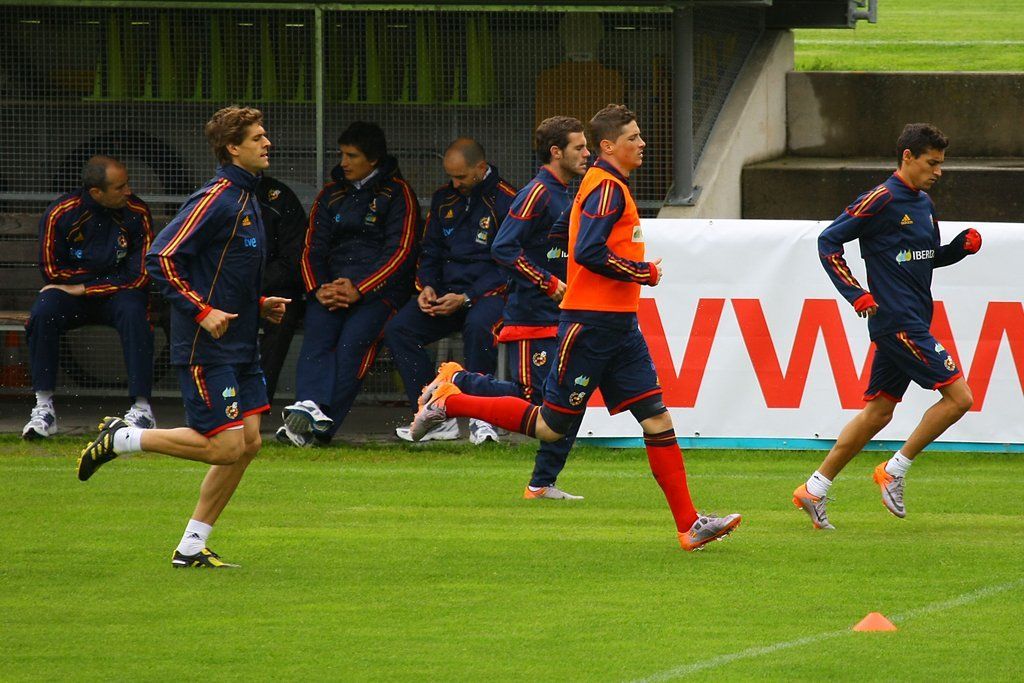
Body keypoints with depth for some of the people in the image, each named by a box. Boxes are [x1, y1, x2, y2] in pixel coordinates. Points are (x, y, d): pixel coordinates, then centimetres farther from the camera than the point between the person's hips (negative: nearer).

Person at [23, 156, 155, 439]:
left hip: (119, 294, 0)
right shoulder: (59, 214, -13)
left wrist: (83, 288, -16)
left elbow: (138, 276, -11)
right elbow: (52, 271, -8)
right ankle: (43, 408, -24)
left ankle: (142, 408, -30)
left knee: (134, 314, -33)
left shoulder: (137, 213, -11)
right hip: (71, 291, 0)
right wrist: (111, 275, -9)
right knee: (42, 314, -30)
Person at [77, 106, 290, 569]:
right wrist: (202, 310, -22)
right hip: (206, 349, -9)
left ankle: (191, 547, 12)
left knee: (248, 443, 5)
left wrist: (259, 304, 12)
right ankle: (121, 439, 5)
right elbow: (160, 258, -20)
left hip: (238, 347, 9)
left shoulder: (246, 199, 15)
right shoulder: (216, 199, -15)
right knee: (225, 445, -11)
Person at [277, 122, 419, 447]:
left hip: (380, 288, -5)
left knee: (352, 341, -26)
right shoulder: (332, 194, 18)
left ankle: (319, 429, -33)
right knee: (317, 334, -23)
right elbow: (313, 248, 14)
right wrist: (319, 289, -6)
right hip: (333, 283, 5)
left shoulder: (397, 194, 2)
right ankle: (310, 406, -41)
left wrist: (359, 290, -15)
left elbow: (400, 253, -6)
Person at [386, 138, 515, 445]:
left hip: (489, 293, -6)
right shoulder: (444, 199, 12)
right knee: (397, 329, -16)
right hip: (446, 292, 6)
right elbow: (431, 252, 21)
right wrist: (427, 287, -1)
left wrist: (466, 299, -18)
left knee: (478, 325, -40)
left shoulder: (506, 201, -8)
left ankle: (481, 419, -28)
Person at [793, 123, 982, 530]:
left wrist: (962, 246, 6)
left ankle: (814, 490, 16)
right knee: (958, 396, -12)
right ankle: (895, 471, -2)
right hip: (897, 322, -9)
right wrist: (855, 294, -16)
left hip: (913, 322, 9)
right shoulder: (882, 200, -11)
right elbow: (828, 241, -10)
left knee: (878, 412, 11)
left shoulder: (924, 204, 15)